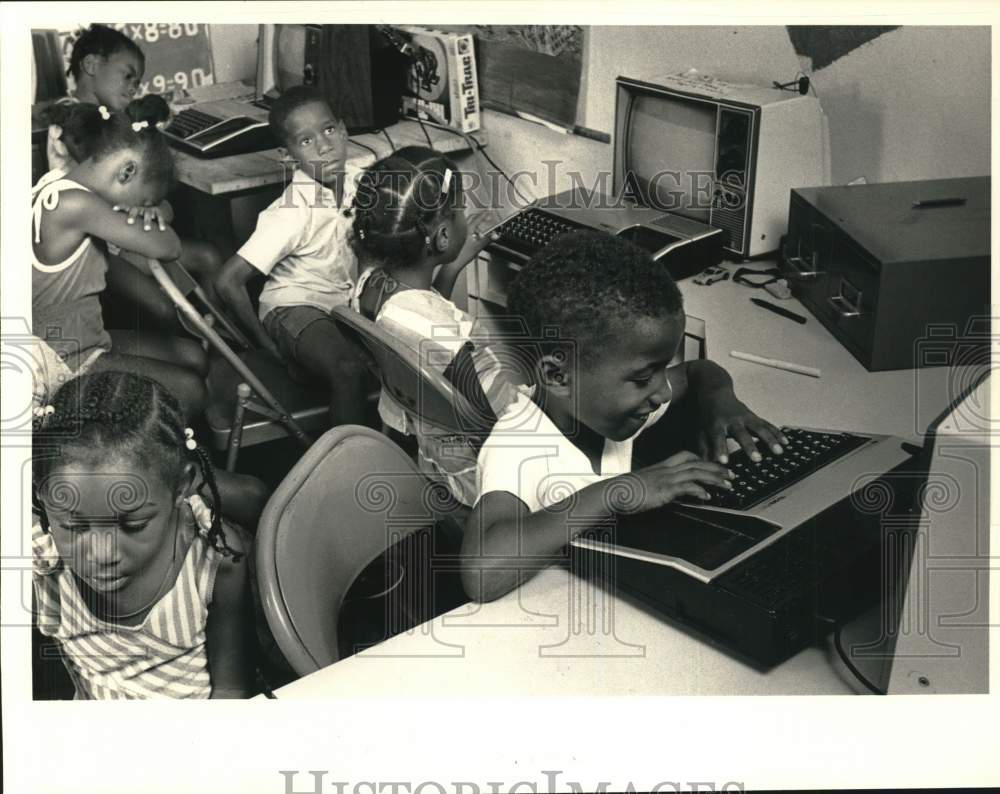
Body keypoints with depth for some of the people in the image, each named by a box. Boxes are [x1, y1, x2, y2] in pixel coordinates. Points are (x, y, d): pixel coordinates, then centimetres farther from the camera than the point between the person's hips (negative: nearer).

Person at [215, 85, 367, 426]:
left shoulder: (354, 181, -5)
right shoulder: (290, 213, -24)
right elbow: (228, 282, -24)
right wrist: (267, 344, -13)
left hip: (347, 301, 7)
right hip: (296, 306, -7)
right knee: (347, 369, -33)